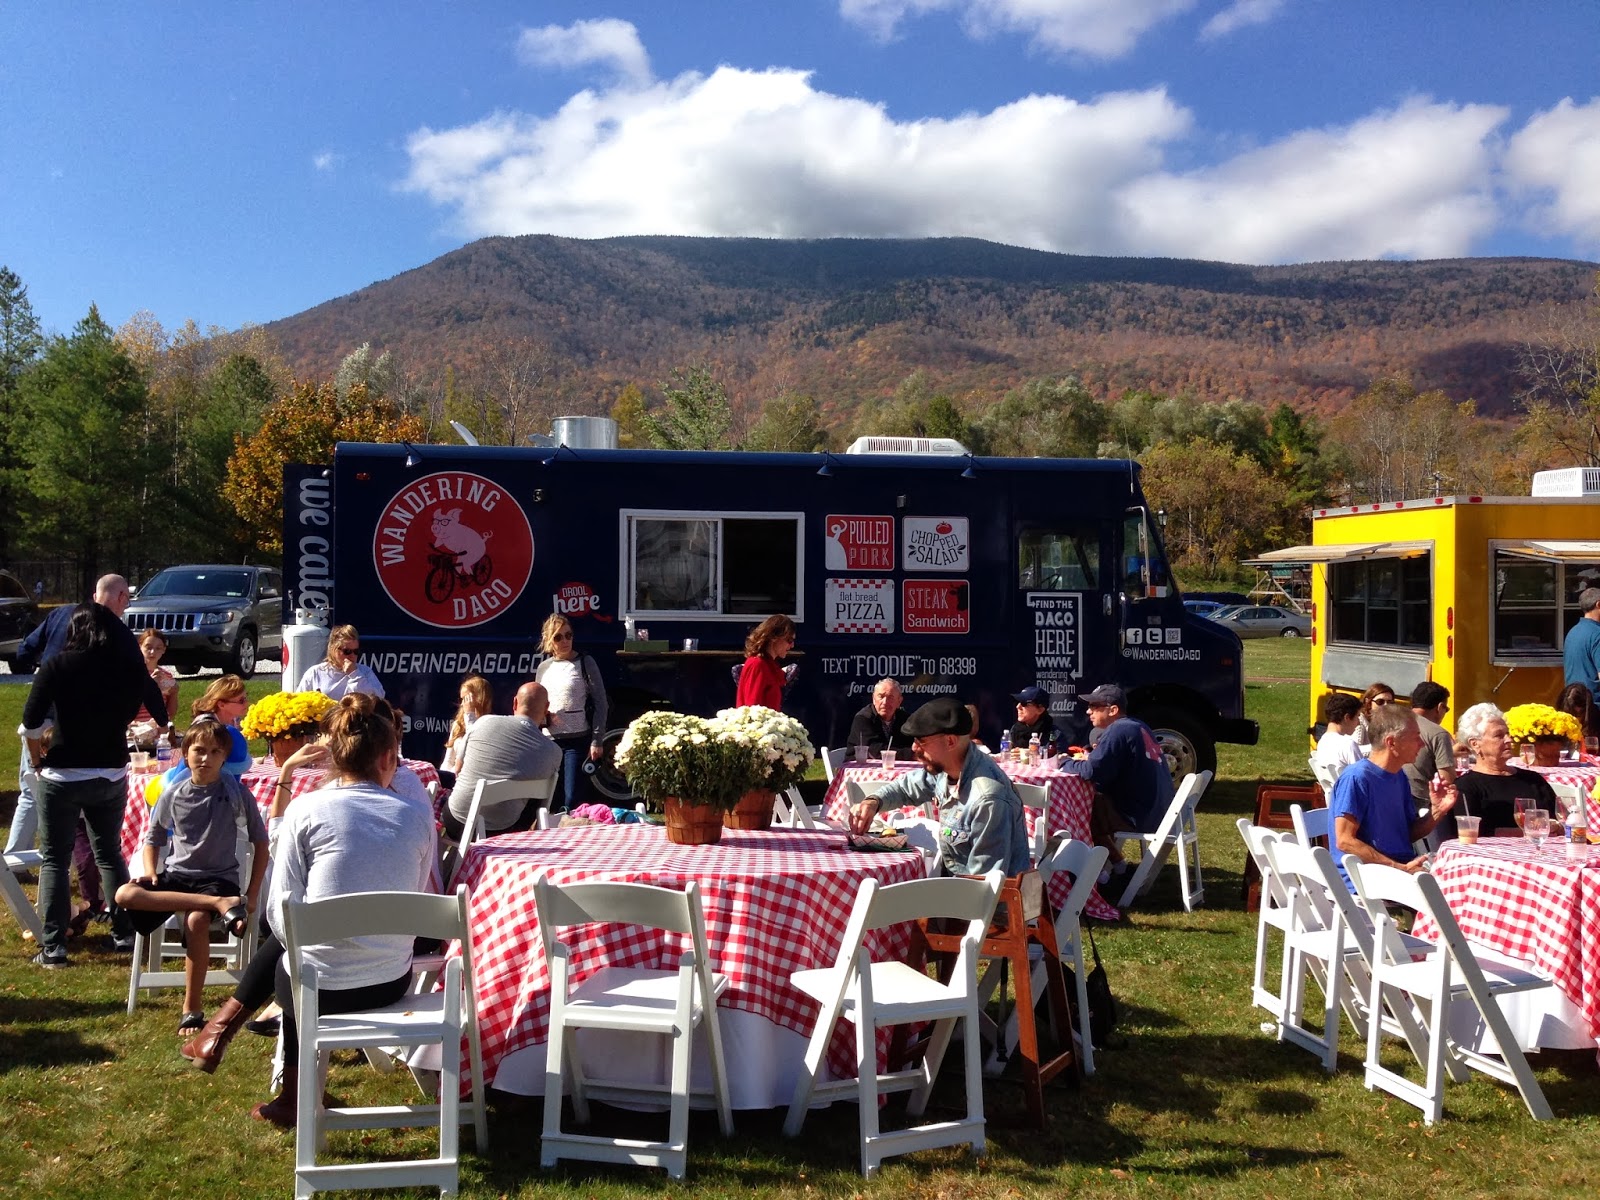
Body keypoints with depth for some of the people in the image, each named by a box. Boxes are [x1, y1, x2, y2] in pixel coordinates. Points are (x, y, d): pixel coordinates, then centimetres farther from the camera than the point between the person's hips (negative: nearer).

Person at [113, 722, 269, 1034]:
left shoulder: (236, 792, -5)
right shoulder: (173, 795, 2)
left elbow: (260, 842, 2)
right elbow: (153, 838, 18)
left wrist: (253, 894, -4)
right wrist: (150, 872, -2)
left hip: (219, 876, -3)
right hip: (177, 874, 3)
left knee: (196, 920, -35)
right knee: (125, 894, -27)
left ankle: (192, 1010, -19)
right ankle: (221, 904, -33)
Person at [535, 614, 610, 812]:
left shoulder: (585, 663, -3)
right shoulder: (544, 667, 10)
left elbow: (599, 704, -5)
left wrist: (597, 741, -10)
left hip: (578, 741, -5)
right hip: (549, 742, 5)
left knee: (573, 802, -7)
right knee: (549, 801, 10)